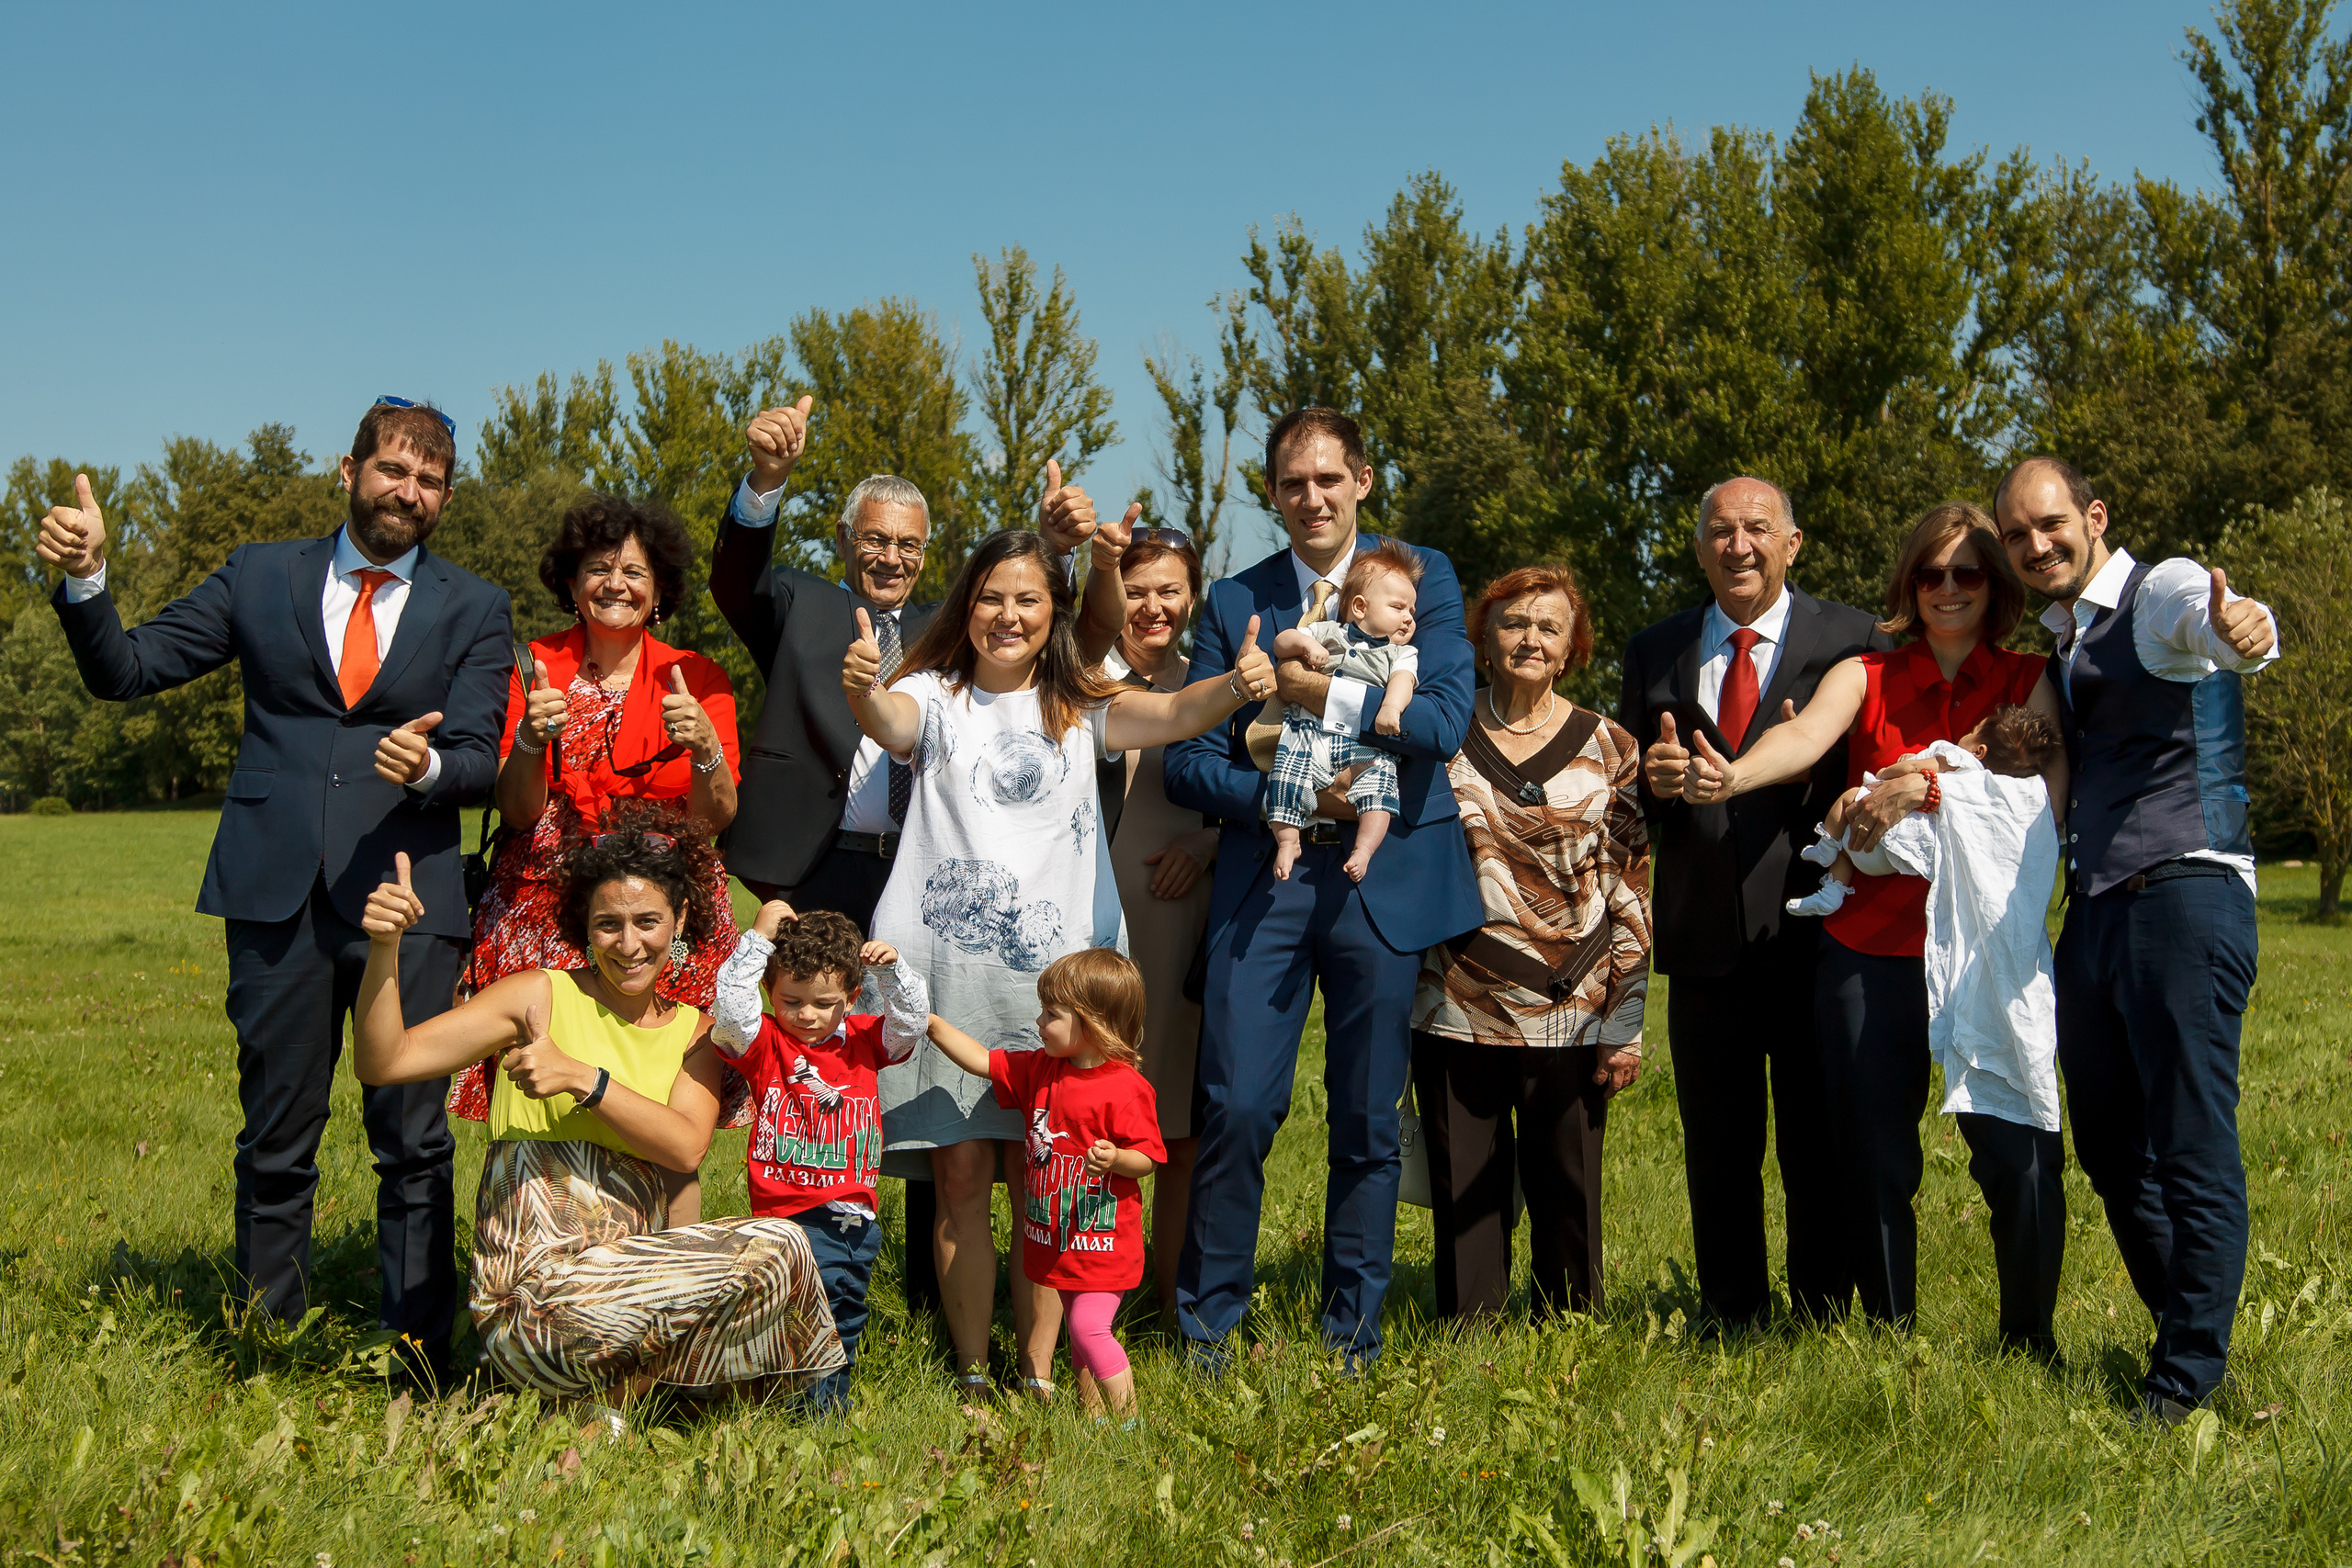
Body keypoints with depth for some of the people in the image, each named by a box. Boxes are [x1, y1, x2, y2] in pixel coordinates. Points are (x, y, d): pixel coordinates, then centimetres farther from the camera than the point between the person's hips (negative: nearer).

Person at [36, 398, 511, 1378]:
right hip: (278, 893, 1)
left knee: (413, 1139, 1)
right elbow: (124, 670, 9)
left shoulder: (473, 611, 9)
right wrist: (84, 578, -9)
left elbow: (481, 759, 1)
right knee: (275, 1140, 7)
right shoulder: (260, 577, 12)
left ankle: (418, 1356, 10)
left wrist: (428, 764, -22)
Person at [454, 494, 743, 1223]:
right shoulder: (534, 670, 7)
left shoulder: (695, 678, 7)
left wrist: (704, 747, -19)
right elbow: (517, 812, 1)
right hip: (547, 911, 0)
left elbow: (718, 818, 0)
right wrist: (533, 739, -17)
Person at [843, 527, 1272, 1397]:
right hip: (947, 968, -1)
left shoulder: (1080, 708, 12)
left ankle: (1038, 1374, 10)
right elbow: (888, 722, -15)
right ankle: (972, 1373, 11)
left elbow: (1173, 713, -6)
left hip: (1052, 968, 1)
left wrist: (1237, 685, -28)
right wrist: (862, 689, -40)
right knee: (960, 1176, 1)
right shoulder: (935, 698, 8)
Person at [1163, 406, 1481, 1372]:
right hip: (1263, 875, 1)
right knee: (1237, 1107, -6)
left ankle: (1353, 1340, 20)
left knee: (1368, 1121, 7)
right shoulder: (1234, 602, 10)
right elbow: (1190, 761, 5)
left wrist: (1323, 696, -16)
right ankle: (1207, 1324, 11)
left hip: (1384, 877, 0)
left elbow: (1446, 720, -9)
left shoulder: (1423, 577, 6)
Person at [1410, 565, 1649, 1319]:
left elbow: (1632, 894, 3)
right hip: (1456, 1009, 1)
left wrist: (1625, 1027, -2)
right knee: (1464, 1196, 5)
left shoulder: (1610, 749, 4)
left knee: (1567, 1195, 5)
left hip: (1570, 1014, -1)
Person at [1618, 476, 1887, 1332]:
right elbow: (1630, 797, 14)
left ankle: (1822, 1319, 16)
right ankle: (1729, 1318, 24)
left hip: (1815, 929, -3)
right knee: (1716, 1143, 11)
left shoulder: (1852, 641, 2)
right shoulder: (1654, 652, 12)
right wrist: (1652, 782, -8)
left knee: (1821, 1143, 3)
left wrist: (1813, 769, -21)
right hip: (1703, 934, 3)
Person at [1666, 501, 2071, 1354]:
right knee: (1875, 1158, 3)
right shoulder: (1864, 677, 7)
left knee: (2018, 1150, -8)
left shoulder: (2028, 682, 8)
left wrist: (1927, 786, -25)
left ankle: (2029, 1339, 13)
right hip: (1871, 950, 1)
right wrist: (1730, 776, -37)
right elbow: (1806, 736, -15)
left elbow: (2046, 788, -10)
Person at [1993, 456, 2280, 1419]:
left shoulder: (2161, 592, -5)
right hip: (2093, 909, 9)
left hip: (2184, 897, -9)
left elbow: (2206, 617, -30)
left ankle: (2185, 1383, -1)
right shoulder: (2053, 643, 19)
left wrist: (2241, 630, -54)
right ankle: (2190, 1333, 27)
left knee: (2194, 1149, -7)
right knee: (2111, 1151, 13)